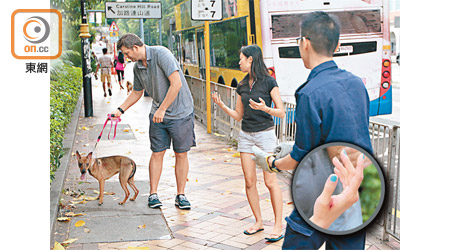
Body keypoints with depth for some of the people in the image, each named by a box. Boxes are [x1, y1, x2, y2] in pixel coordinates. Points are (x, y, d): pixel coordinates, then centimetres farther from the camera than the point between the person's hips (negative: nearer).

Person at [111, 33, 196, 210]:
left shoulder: (161, 54, -17)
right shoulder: (137, 67, 6)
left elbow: (176, 83, -24)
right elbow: (137, 93, 23)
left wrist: (162, 109, -21)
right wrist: (121, 110, 14)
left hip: (180, 112, -5)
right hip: (158, 115, 6)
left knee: (181, 154, 3)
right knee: (157, 153, 3)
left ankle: (180, 195, 12)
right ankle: (153, 194, 13)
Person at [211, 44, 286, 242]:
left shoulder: (269, 82, -7)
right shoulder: (242, 86, 10)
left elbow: (281, 112, -8)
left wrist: (265, 108, -26)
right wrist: (221, 105, 1)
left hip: (265, 134, -6)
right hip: (246, 135, 6)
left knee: (270, 181, -6)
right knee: (249, 182, 4)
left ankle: (278, 225, 2)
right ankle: (258, 222, 17)